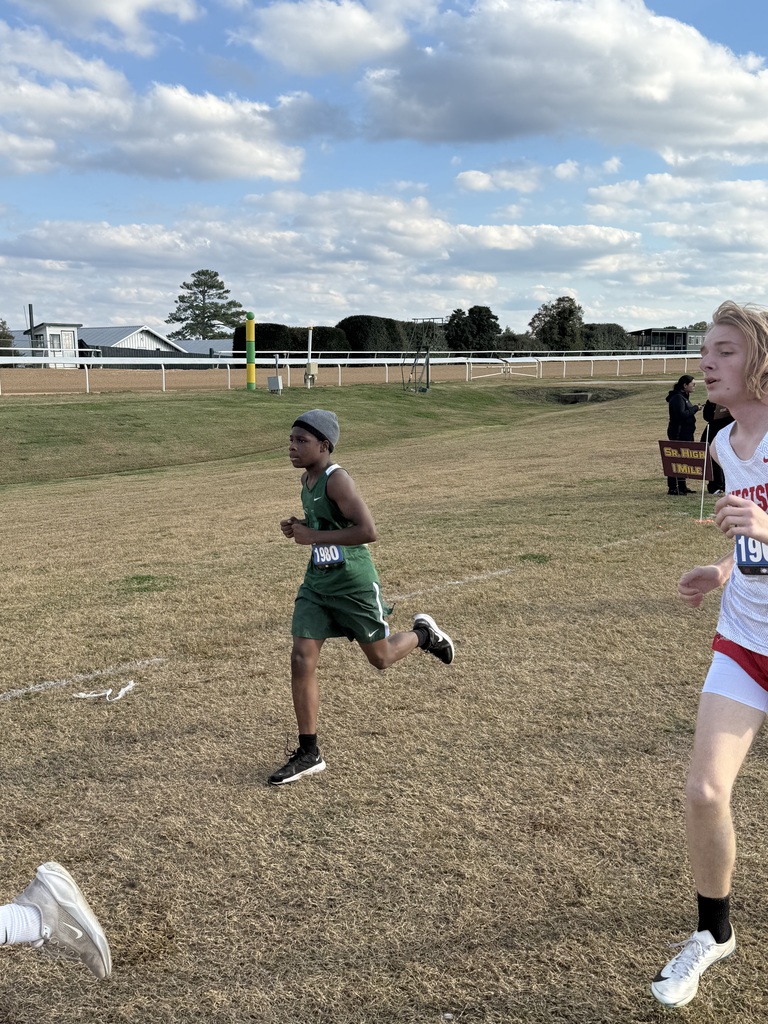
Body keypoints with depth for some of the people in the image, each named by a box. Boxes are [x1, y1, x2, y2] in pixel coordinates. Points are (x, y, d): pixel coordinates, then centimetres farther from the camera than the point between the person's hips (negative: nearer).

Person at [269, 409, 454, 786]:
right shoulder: (306, 479, 6)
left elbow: (368, 531, -29)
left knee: (380, 658, 10)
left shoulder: (337, 480, -21)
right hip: (317, 583, 7)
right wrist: (299, 527, 3)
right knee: (301, 660, -3)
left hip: (353, 584, -7)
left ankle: (423, 633, 43)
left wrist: (314, 537, -26)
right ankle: (309, 753, 6)